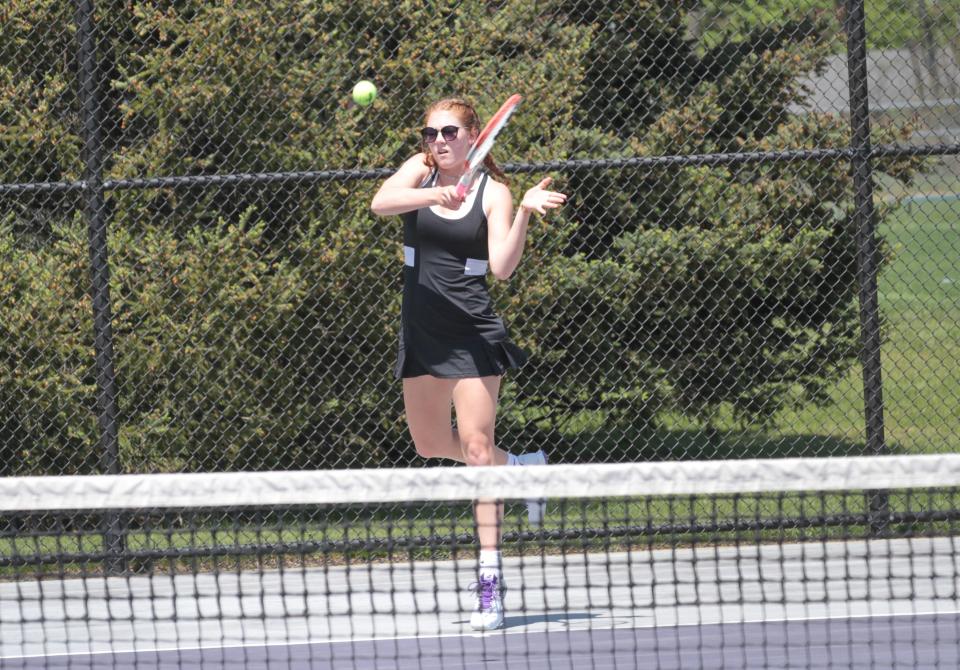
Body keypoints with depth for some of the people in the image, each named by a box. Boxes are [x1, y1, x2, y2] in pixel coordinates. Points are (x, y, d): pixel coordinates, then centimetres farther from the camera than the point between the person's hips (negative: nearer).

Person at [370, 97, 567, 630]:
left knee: (476, 445, -11)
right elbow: (381, 203, -17)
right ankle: (523, 467, 41)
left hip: (472, 334, -5)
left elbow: (502, 267, -17)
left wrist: (524, 212, -28)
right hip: (422, 330, 5)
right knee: (430, 443, 15)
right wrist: (433, 195, -33)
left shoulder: (493, 194, -5)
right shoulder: (421, 172, 4)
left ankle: (491, 578, -11)